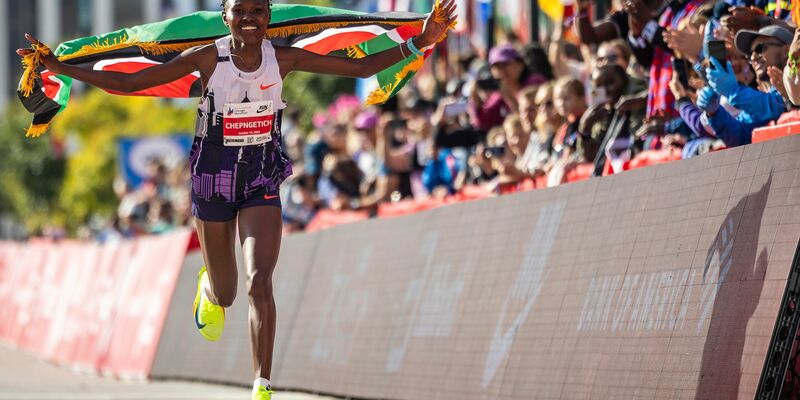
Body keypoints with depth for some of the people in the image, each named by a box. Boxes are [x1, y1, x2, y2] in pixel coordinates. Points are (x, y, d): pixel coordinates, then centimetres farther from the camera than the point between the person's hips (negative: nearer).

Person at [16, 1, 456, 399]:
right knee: (224, 294, 14)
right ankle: (208, 286, 54)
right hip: (213, 181, 0)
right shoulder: (208, 58, -14)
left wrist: (417, 44, -13)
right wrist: (59, 68, -20)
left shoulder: (283, 58, -9)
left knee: (260, 281, -19)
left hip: (262, 182, 0)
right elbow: (128, 83, -12)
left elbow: (360, 67, -3)